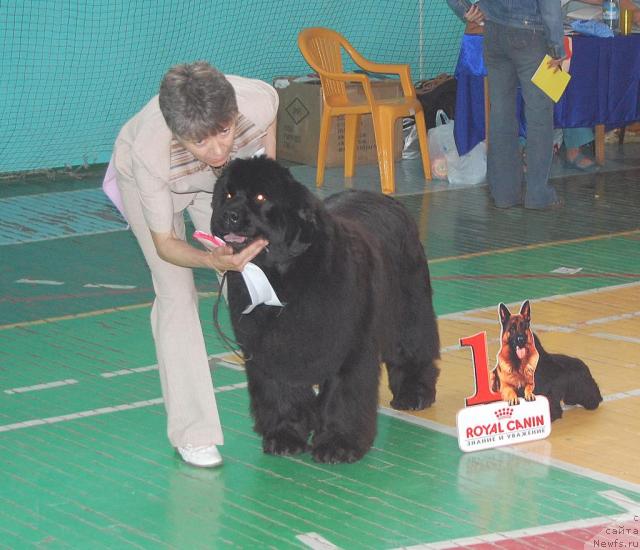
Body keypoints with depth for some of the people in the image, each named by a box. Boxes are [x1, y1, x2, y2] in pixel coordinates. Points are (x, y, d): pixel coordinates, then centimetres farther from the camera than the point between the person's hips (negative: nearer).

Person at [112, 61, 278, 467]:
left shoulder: (259, 100, -39)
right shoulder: (151, 152, -45)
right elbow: (164, 243, -31)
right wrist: (211, 260, -49)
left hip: (226, 178, 3)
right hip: (141, 180, -3)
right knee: (176, 293, -12)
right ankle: (193, 433, -8)